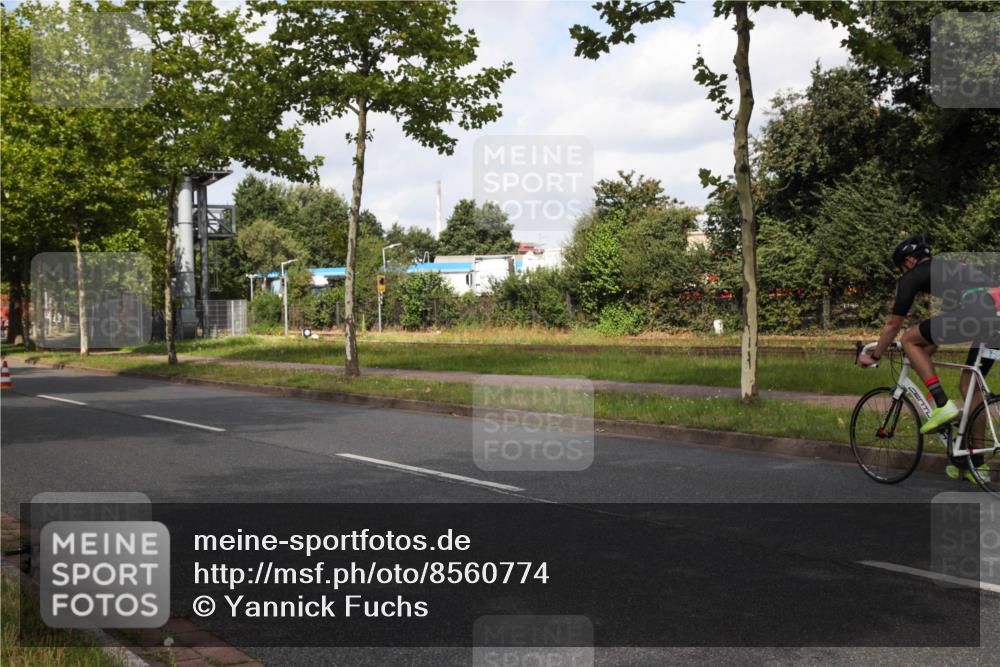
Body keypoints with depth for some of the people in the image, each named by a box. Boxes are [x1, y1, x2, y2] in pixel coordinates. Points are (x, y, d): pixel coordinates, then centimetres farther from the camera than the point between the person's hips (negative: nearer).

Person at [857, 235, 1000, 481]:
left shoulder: (913, 276, 15)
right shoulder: (951, 269, 36)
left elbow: (893, 324, 21)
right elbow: (944, 321, 46)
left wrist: (873, 356, 34)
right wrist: (925, 355, 55)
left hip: (978, 311, -8)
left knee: (910, 339, 11)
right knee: (970, 383, 20)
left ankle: (942, 405, 2)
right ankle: (975, 463, 24)